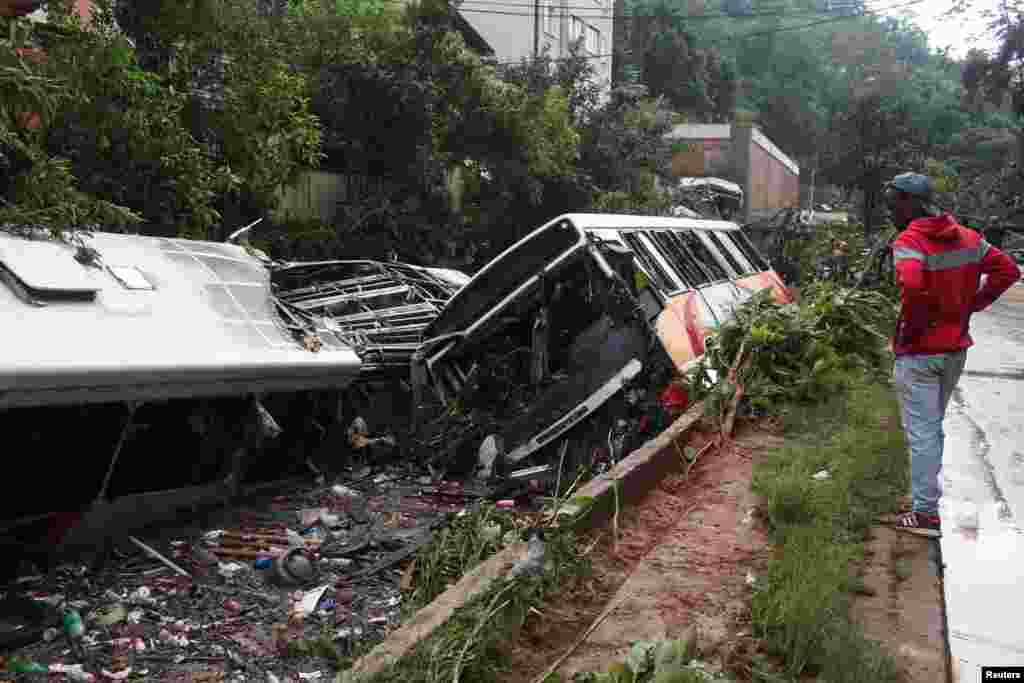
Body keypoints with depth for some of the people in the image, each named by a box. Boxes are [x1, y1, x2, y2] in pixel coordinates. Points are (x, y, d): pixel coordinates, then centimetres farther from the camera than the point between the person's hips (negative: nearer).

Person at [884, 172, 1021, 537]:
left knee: (921, 432, 0)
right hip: (956, 349, 8)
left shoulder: (909, 241, -18)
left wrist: (910, 327, -21)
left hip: (919, 353, -8)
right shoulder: (968, 238, 5)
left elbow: (912, 283, -36)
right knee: (934, 427, 21)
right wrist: (973, 303, 5)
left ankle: (926, 513, 6)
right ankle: (926, 496, 32)